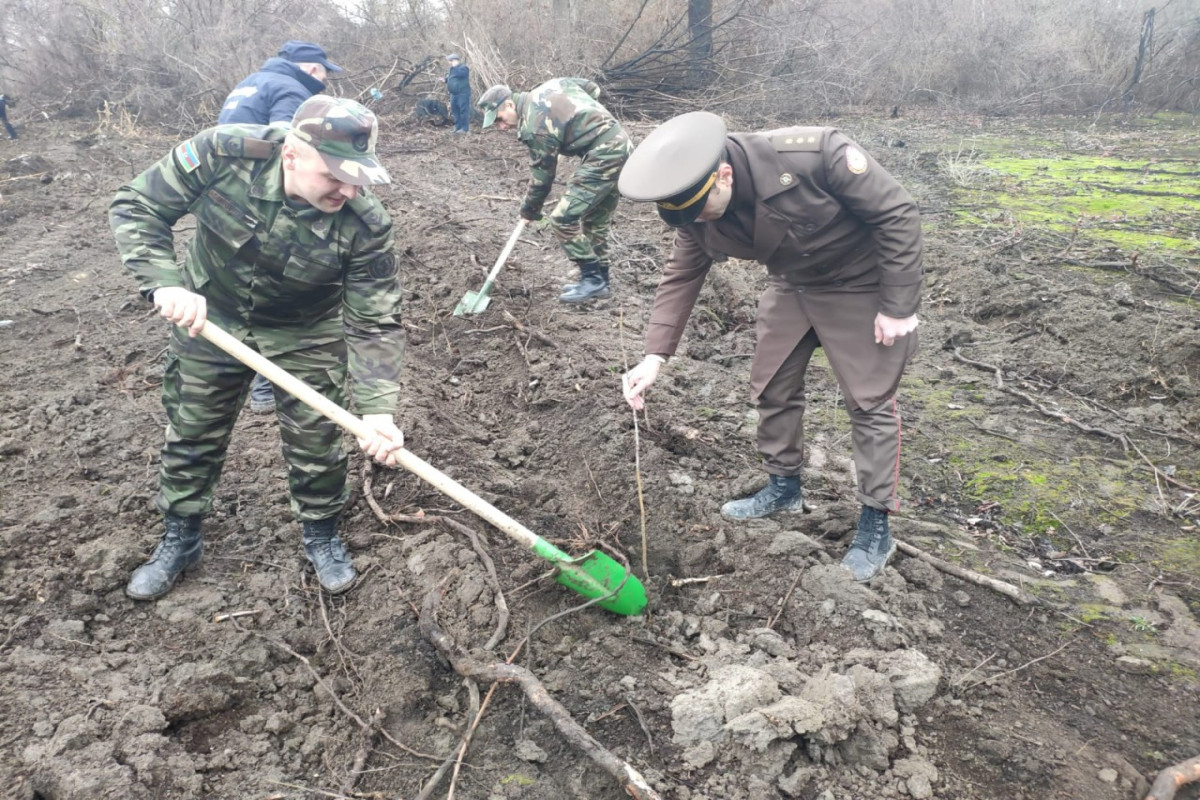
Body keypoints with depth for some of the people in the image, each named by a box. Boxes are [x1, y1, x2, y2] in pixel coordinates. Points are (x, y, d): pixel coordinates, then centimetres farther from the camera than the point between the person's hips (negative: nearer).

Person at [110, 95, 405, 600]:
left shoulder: (364, 223, -30)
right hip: (208, 319, 2)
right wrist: (165, 283, -32)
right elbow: (136, 207, -17)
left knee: (315, 443, 6)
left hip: (305, 336, -1)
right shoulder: (222, 153, -30)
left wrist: (376, 410, -36)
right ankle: (180, 539, 39)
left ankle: (322, 535, 34)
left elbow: (374, 324, -25)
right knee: (191, 437, 16)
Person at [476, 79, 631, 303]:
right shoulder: (549, 86, 12)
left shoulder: (534, 126, -14)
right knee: (595, 221, 17)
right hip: (619, 143, 10)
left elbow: (543, 174, -6)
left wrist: (529, 209, 8)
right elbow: (593, 88, 22)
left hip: (602, 156, -10)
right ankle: (599, 282, 24)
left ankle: (592, 278, -1)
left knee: (563, 219, -8)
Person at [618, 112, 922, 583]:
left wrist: (898, 306, -23)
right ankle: (784, 487, 32)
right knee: (772, 387, 10)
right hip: (792, 285, 6)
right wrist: (655, 355, -17)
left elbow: (896, 214, -26)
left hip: (861, 287, -6)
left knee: (870, 401, -3)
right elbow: (681, 276, -8)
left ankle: (876, 526, 11)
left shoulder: (814, 155, -36)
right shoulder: (695, 210, -17)